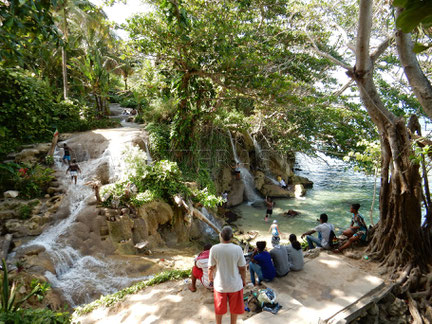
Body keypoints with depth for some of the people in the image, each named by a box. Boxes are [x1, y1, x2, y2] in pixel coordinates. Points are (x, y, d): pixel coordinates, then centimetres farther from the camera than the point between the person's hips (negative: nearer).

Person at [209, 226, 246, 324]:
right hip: (235, 284, 0)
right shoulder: (237, 249, -18)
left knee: (219, 308, 24)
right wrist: (244, 279, 8)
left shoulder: (214, 249, -18)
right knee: (234, 308, 24)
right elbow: (242, 268, -10)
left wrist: (210, 276, 11)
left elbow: (211, 267, -9)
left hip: (220, 284, 0)